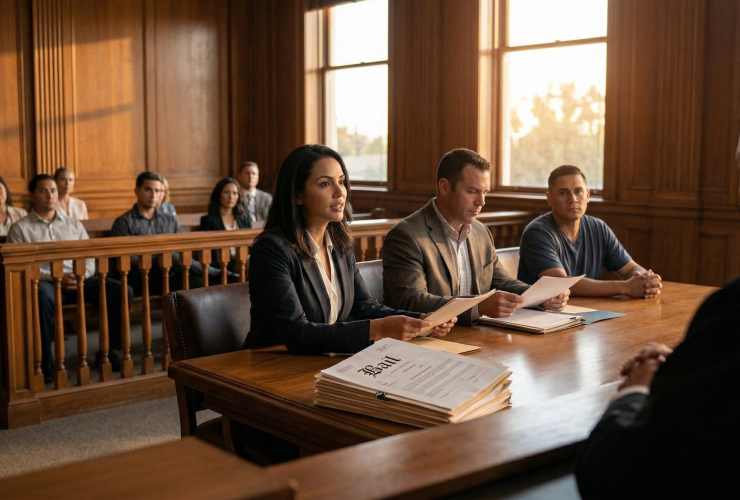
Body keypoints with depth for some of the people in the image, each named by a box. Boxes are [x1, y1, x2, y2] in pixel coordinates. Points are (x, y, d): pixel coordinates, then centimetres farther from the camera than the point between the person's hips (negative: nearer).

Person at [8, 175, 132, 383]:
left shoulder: (73, 224, 21)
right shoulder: (20, 228, 8)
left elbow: (90, 258, 15)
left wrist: (80, 277, -8)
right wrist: (55, 278, -17)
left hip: (79, 280, 4)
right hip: (45, 281, -4)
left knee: (122, 291, -19)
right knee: (43, 296, -42)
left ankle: (108, 351, -8)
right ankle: (44, 364, -30)